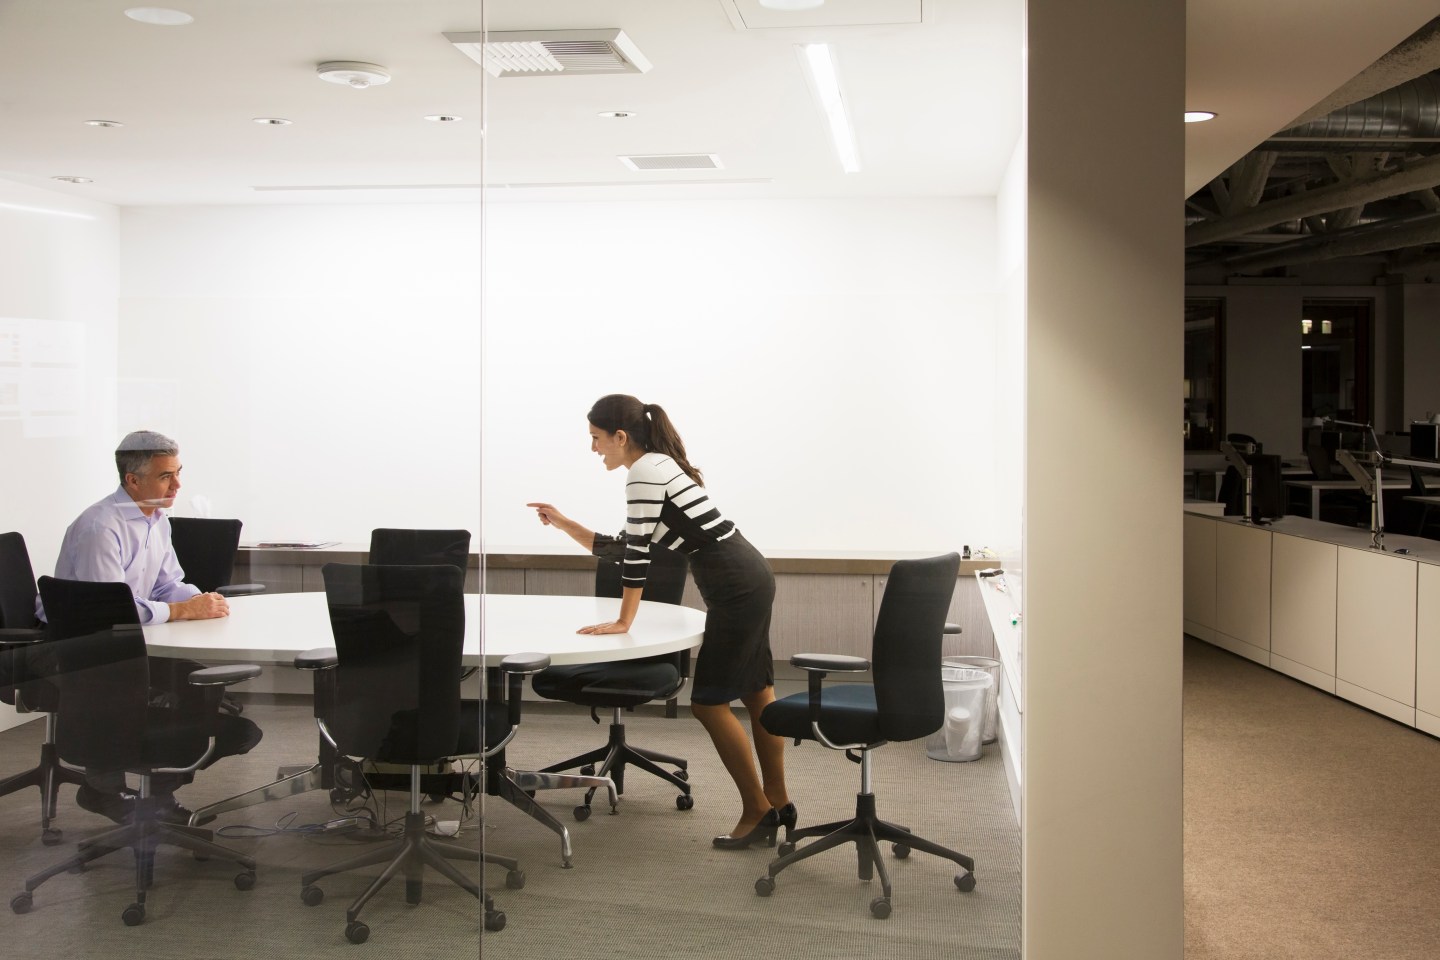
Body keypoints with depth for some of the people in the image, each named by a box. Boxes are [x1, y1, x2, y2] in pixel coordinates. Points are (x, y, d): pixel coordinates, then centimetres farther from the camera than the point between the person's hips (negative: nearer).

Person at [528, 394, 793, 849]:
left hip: (736, 587, -10)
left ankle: (758, 812, 6)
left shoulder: (645, 472, -15)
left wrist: (624, 621, -10)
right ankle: (777, 803, 26)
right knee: (756, 694, 16)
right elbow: (621, 549, 19)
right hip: (748, 580, 10)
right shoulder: (657, 465, 16)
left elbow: (637, 555, -16)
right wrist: (564, 524, 16)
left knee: (709, 701, -3)